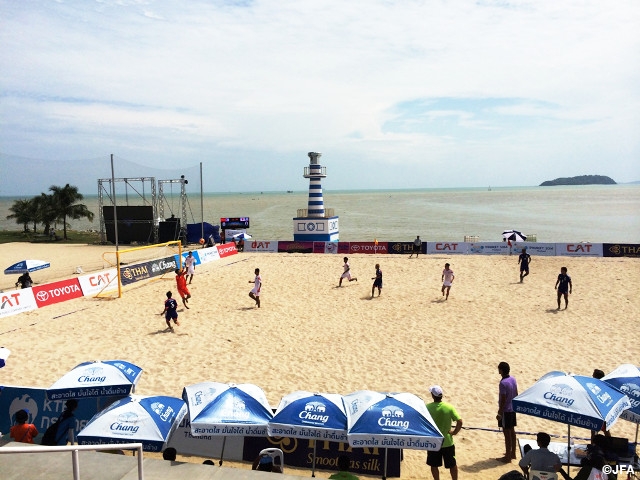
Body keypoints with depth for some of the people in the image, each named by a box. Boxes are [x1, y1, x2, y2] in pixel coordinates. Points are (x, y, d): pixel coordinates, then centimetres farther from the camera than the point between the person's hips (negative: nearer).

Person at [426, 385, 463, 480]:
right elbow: (460, 421, -16)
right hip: (447, 442, 1)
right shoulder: (449, 407, -12)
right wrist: (455, 432, -1)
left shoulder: (427, 407, -14)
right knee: (452, 464, 18)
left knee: (434, 465, 17)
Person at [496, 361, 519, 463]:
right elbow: (516, 394, 11)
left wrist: (500, 413, -14)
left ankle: (508, 457, 9)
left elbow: (503, 400, -22)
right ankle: (513, 453, 30)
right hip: (513, 409, 8)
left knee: (507, 433, 0)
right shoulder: (513, 379, 2)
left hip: (505, 411, -8)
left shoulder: (503, 383, -24)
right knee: (512, 431, 18)